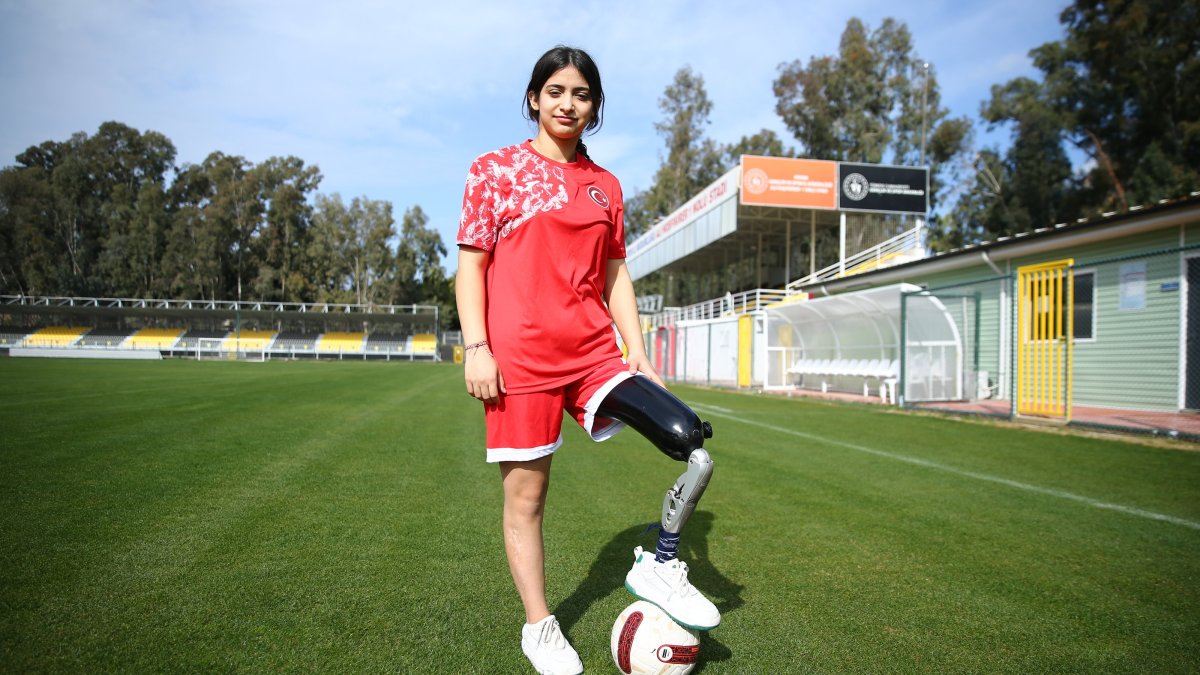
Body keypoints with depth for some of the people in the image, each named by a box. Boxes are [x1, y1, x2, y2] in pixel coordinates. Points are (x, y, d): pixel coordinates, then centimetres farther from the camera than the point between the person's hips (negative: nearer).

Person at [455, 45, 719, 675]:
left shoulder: (606, 186, 15)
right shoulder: (495, 169, 4)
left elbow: (614, 274, 17)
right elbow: (470, 264, 1)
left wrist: (637, 352, 10)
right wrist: (476, 348, -9)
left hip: (595, 353, 4)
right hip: (520, 357, -3)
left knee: (692, 443, -13)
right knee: (524, 493, 4)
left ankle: (659, 565, 9)